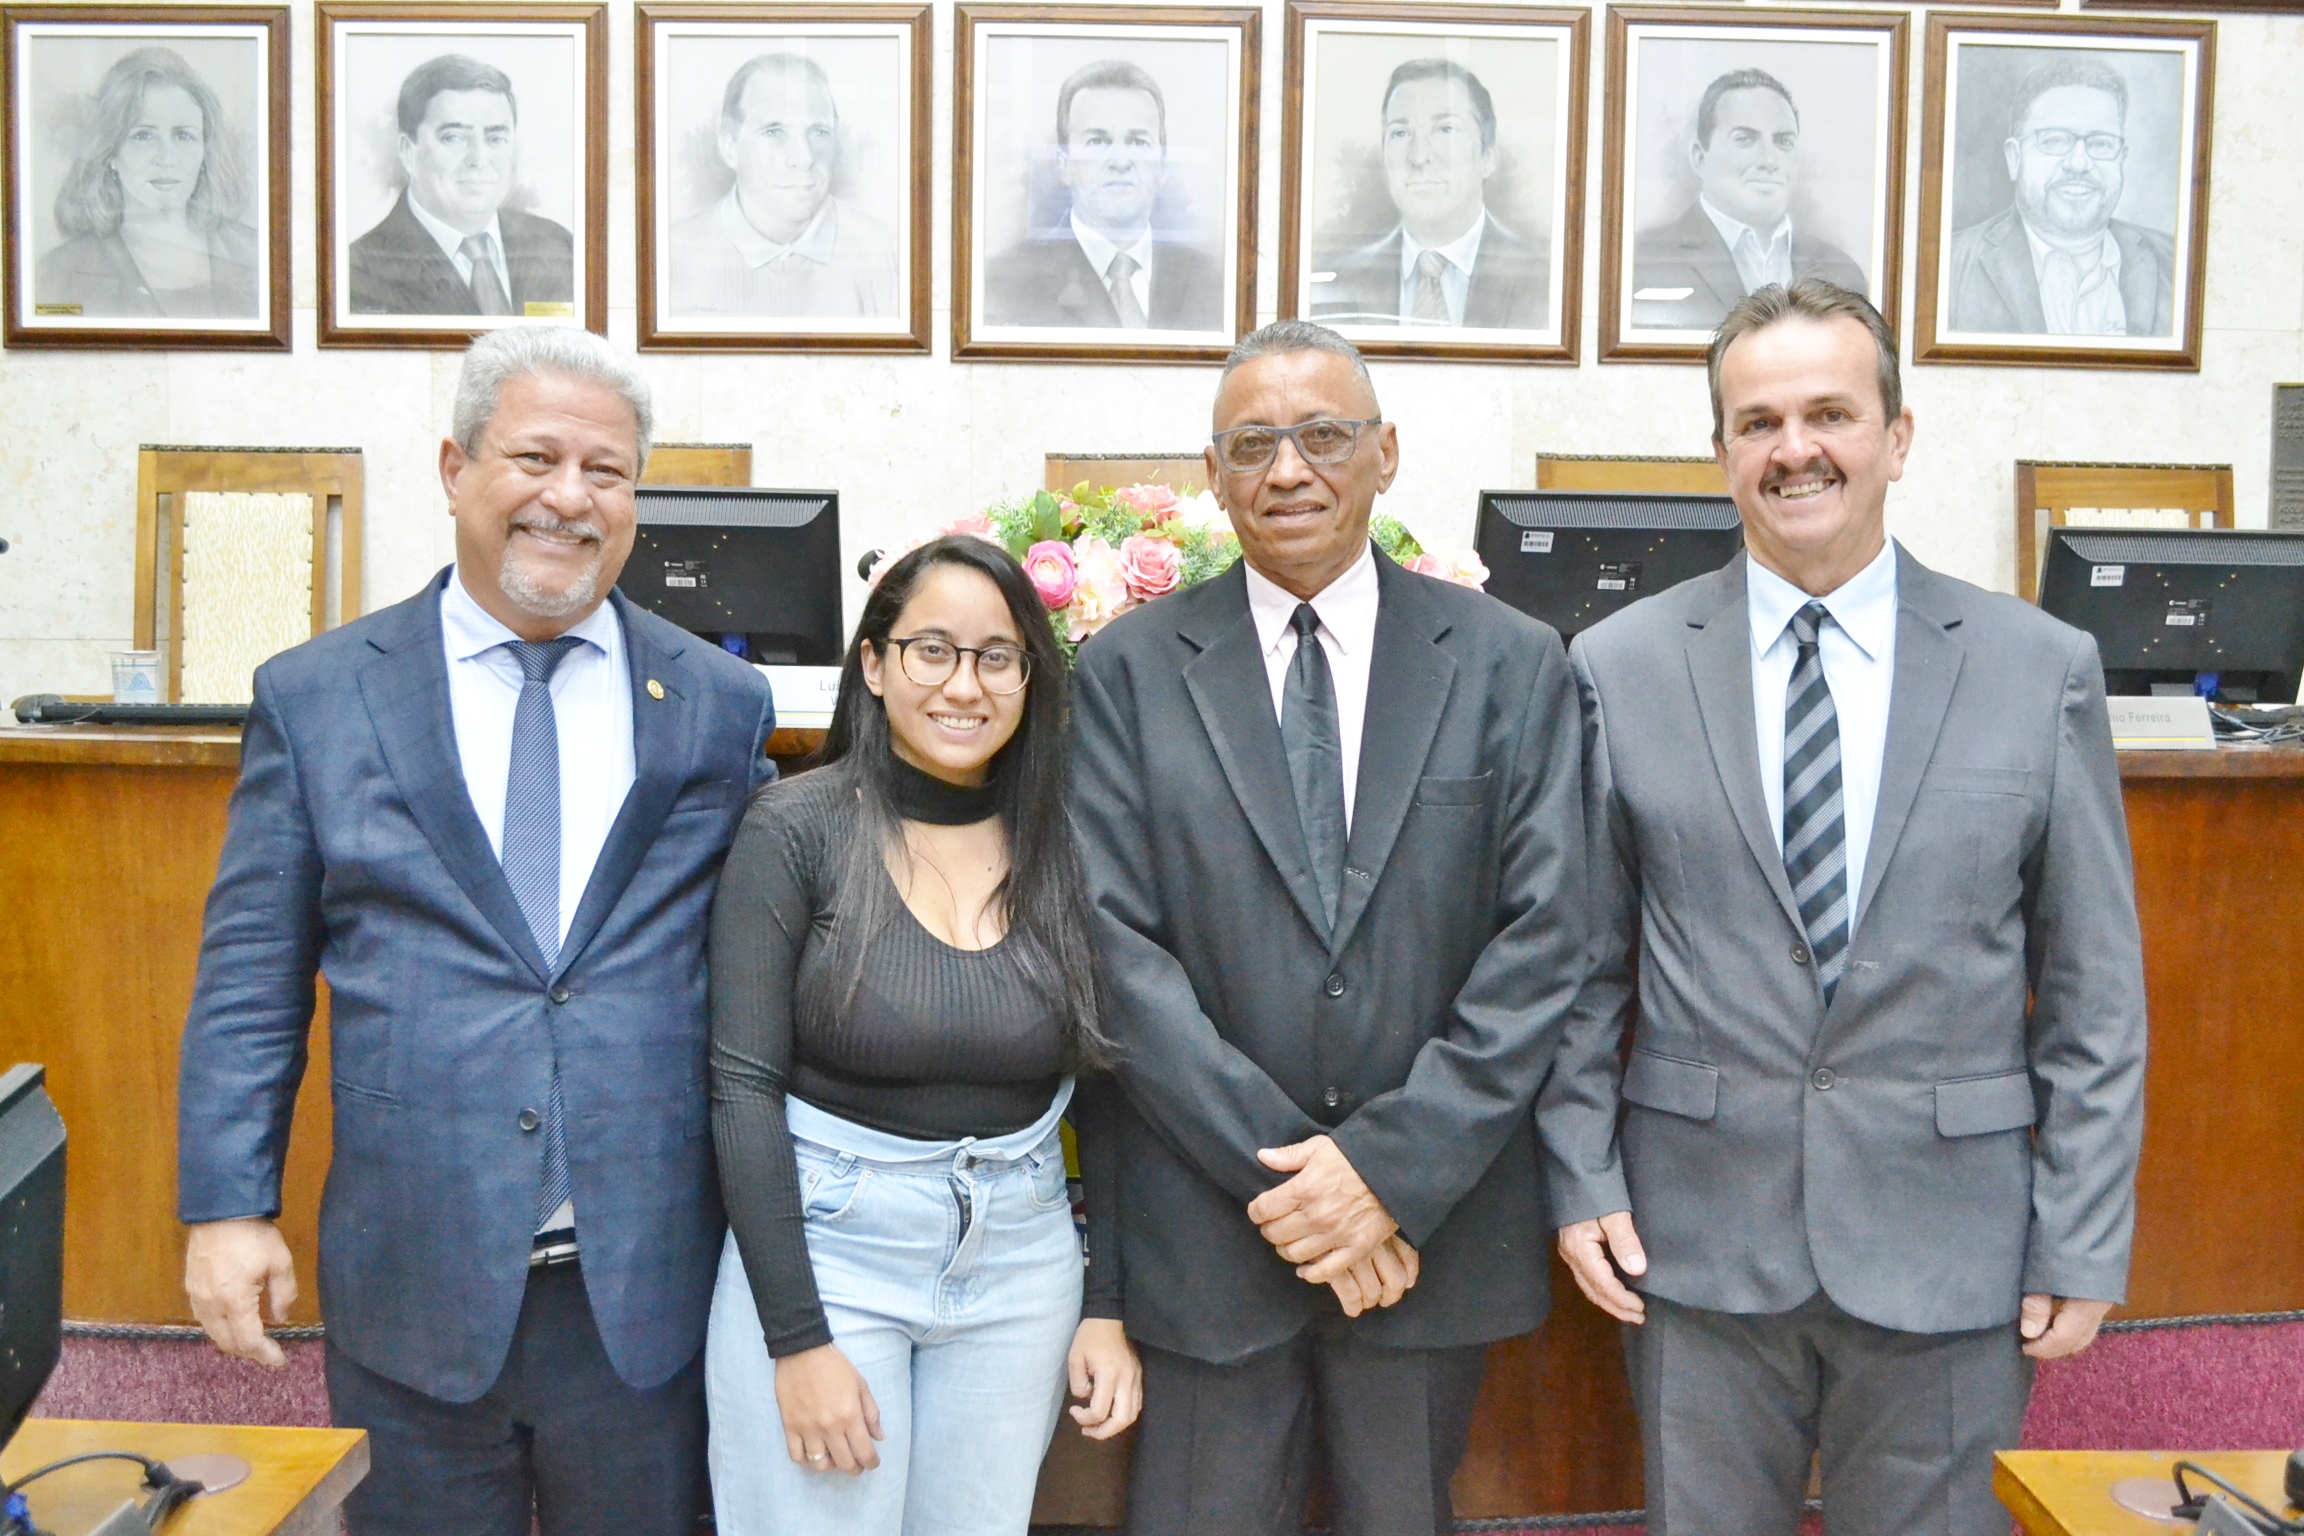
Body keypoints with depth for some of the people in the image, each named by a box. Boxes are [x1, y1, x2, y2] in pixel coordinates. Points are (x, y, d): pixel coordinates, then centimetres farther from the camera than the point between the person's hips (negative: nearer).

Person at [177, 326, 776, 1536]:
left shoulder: (721, 705, 2)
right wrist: (227, 1207, -3)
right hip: (412, 1290, 0)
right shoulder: (314, 697, 1)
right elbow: (249, 980, 3)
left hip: (650, 1288, 1)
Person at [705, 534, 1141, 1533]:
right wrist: (798, 1340, -13)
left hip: (1022, 1263, 3)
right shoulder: (796, 831, -10)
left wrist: (1109, 1305, 2)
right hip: (823, 1242, -3)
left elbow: (1102, 1088, 5)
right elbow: (743, 1087, -11)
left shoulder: (1065, 847, -1)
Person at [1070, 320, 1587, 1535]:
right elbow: (1116, 945, -6)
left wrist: (1390, 1164, -12)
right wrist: (1282, 1171, -12)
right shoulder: (1128, 670, 1)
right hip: (1209, 1231, 0)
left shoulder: (1512, 665, 1)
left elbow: (1544, 939, -5)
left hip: (1434, 1222, 1)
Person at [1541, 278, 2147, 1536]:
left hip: (1950, 1245, 0)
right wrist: (1580, 1180, -2)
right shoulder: (1619, 667, -1)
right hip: (1697, 1241, 0)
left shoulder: (2042, 668, -1)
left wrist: (2083, 1244, -1)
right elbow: (1583, 963, 3)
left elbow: (2095, 990, 1)